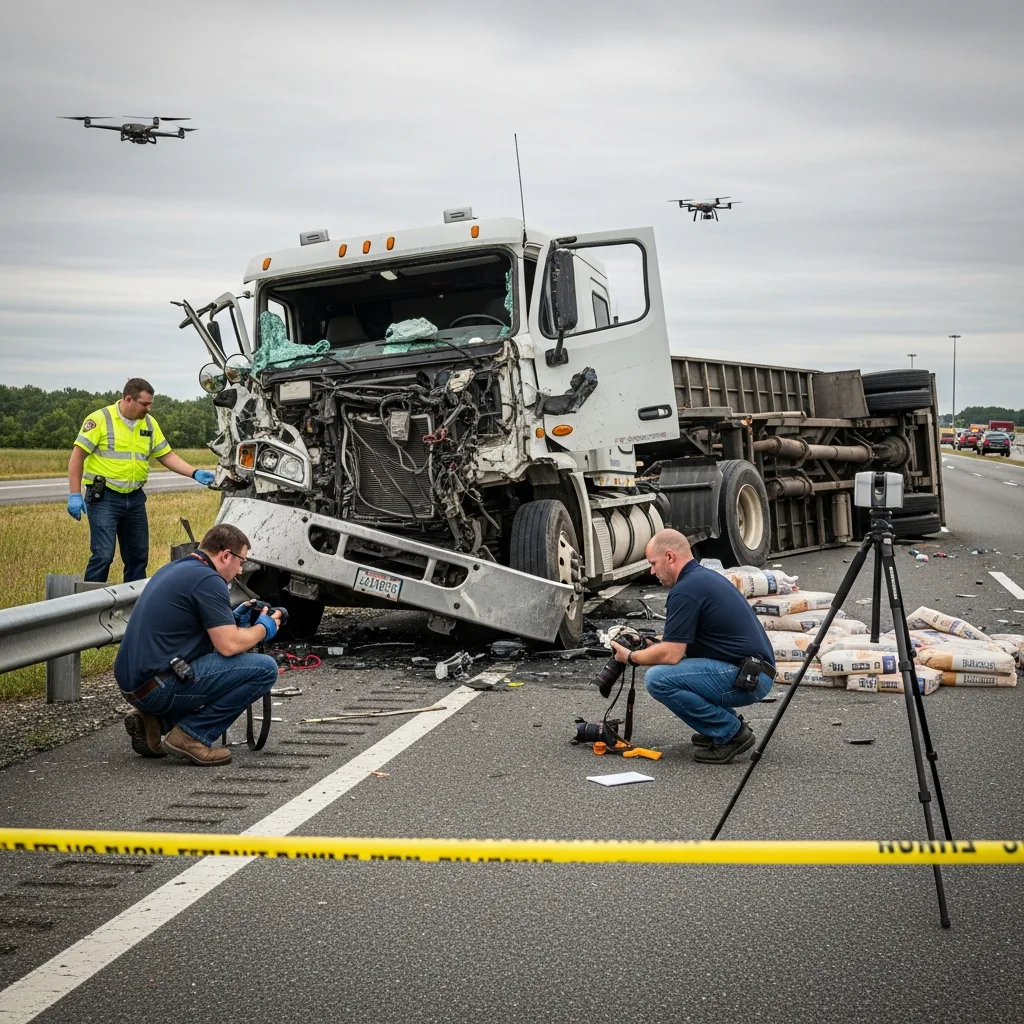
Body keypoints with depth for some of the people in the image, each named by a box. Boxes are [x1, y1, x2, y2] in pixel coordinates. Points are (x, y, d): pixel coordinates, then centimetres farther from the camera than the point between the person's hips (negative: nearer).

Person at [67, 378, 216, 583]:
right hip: (104, 498, -6)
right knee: (103, 555, -12)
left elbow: (167, 456, 12)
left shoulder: (149, 423, 8)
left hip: (135, 499, 6)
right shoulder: (100, 419, -9)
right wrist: (74, 495, -14)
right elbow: (77, 457, -9)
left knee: (138, 556, 12)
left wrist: (195, 473, -2)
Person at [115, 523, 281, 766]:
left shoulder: (173, 568, 18)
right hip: (159, 685, -10)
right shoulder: (208, 580, -11)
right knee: (264, 668, -9)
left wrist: (233, 618, 24)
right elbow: (229, 645, -16)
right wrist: (263, 628, 3)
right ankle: (191, 735, -6)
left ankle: (154, 720, 14)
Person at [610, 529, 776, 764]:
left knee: (658, 678, -20)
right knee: (663, 665, 19)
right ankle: (727, 724, 16)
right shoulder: (705, 577, 16)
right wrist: (647, 644, 19)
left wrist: (631, 657, -1)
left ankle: (731, 733, -7)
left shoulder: (685, 590, -15)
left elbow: (670, 654, -18)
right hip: (750, 671, 10)